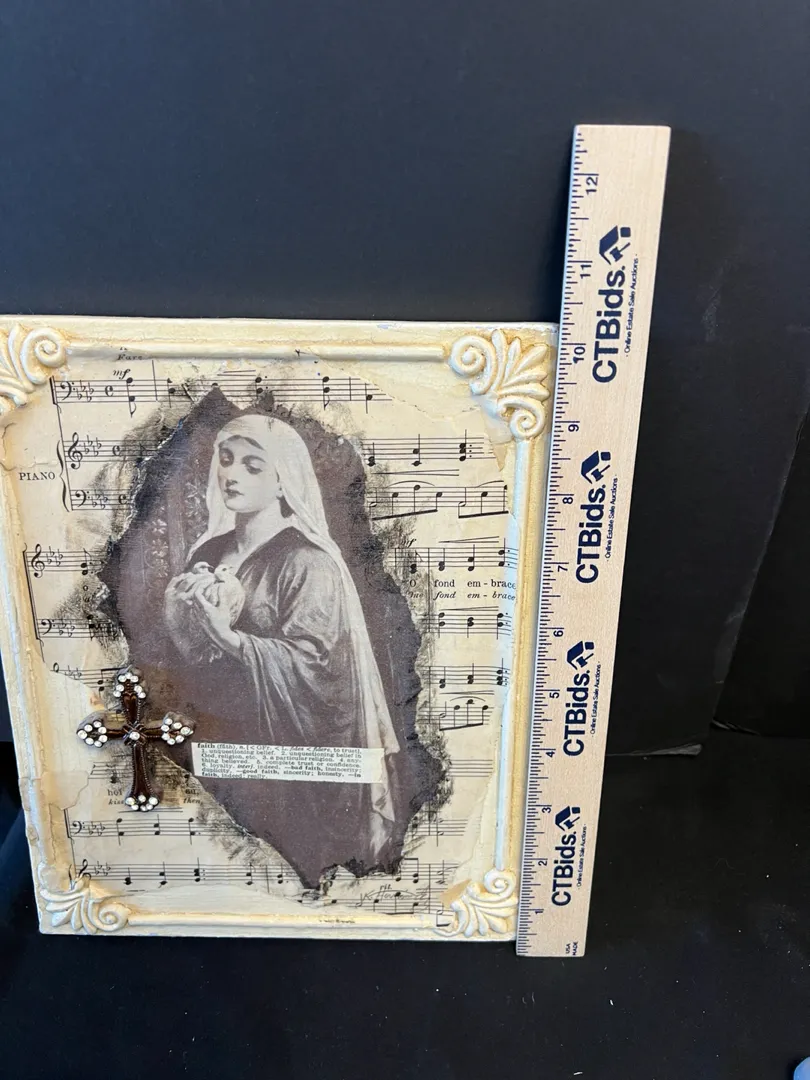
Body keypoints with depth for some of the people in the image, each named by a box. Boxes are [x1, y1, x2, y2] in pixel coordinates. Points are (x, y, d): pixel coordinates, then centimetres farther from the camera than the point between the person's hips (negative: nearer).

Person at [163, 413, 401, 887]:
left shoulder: (308, 562, -12)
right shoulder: (210, 552, 6)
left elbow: (309, 662, -20)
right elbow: (182, 652, 10)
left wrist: (226, 638, -31)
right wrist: (182, 620, -12)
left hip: (289, 763, -5)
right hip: (218, 747, 5)